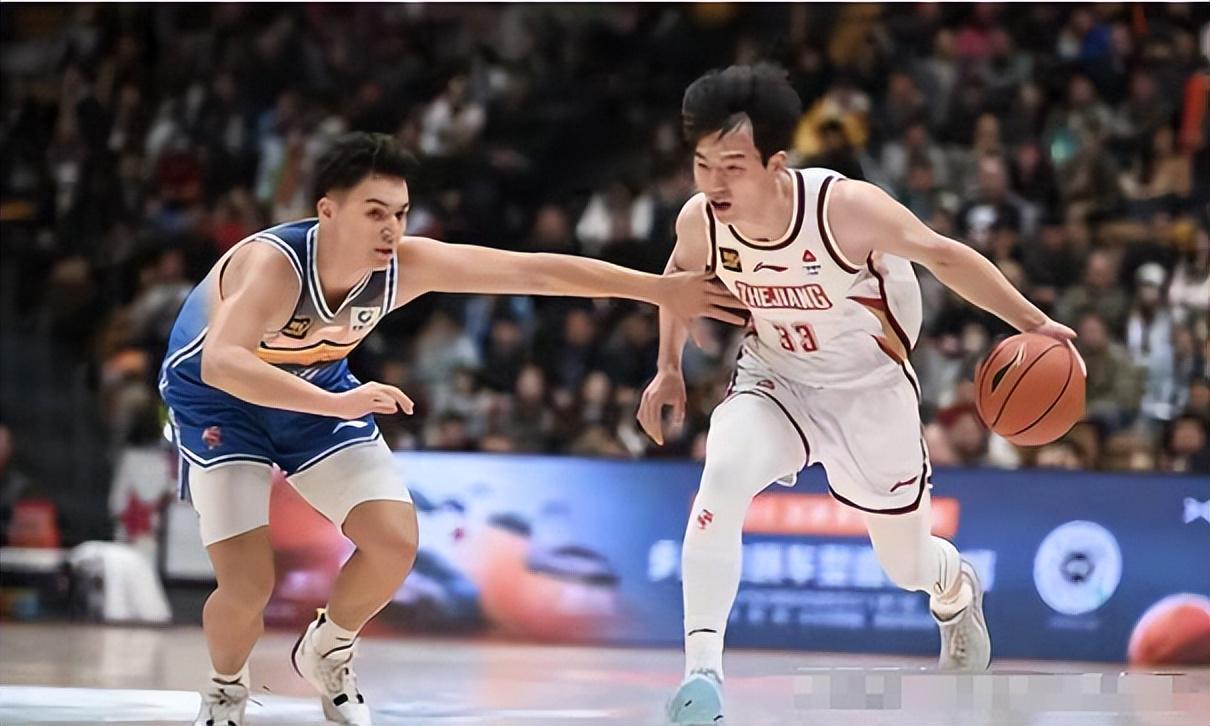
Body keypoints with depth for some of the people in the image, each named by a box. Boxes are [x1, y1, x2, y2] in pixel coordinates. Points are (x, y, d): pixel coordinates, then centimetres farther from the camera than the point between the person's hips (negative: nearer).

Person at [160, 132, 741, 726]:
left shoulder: (407, 264, -24)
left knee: (394, 542, -9)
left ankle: (326, 655, 22)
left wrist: (661, 290, -24)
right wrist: (336, 404, -64)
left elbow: (538, 272, -21)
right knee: (247, 585, -16)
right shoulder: (272, 264, -38)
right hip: (216, 395, -5)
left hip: (315, 387, 5)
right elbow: (219, 363, -54)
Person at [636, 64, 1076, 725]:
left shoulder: (846, 207, -32)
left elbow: (942, 256, -18)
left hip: (869, 394, -2)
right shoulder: (699, 221, -20)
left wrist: (1034, 324, -21)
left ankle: (958, 591, 54)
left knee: (907, 565, 14)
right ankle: (700, 672, -32)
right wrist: (668, 368, 9)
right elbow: (683, 274, 6)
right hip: (772, 384, 2)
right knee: (723, 476, -31)